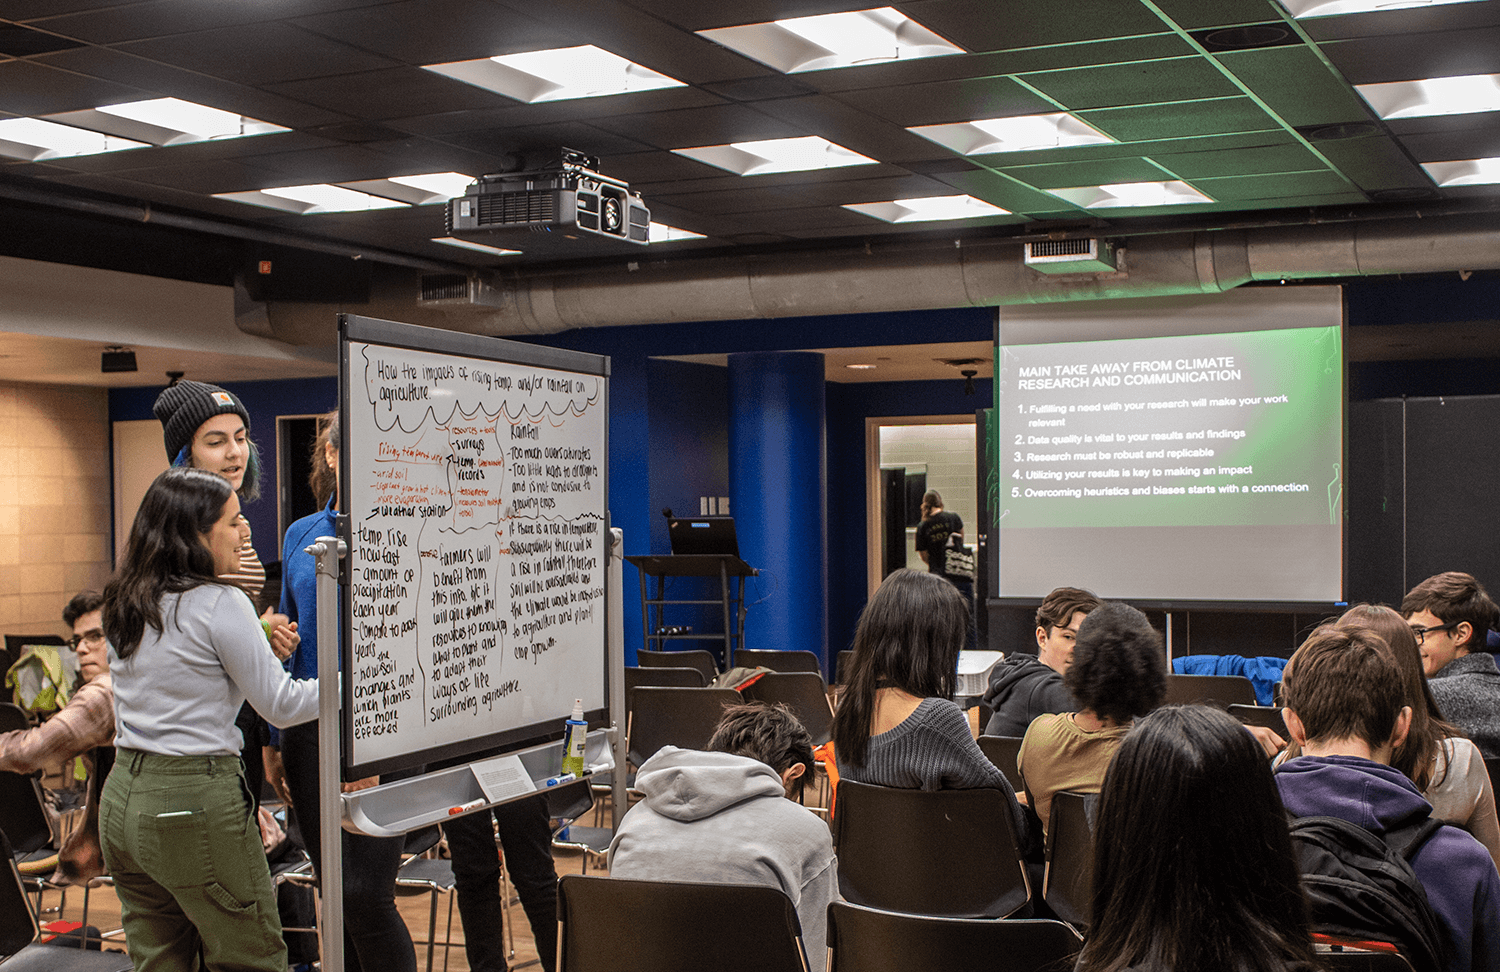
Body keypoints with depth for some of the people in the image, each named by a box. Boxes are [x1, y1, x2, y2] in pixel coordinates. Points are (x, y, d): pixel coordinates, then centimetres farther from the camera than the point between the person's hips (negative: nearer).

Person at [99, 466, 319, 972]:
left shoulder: (123, 606, 10)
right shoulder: (220, 604, -13)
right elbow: (281, 705, -9)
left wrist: (258, 639, 20)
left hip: (122, 797, 8)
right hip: (196, 802, -8)